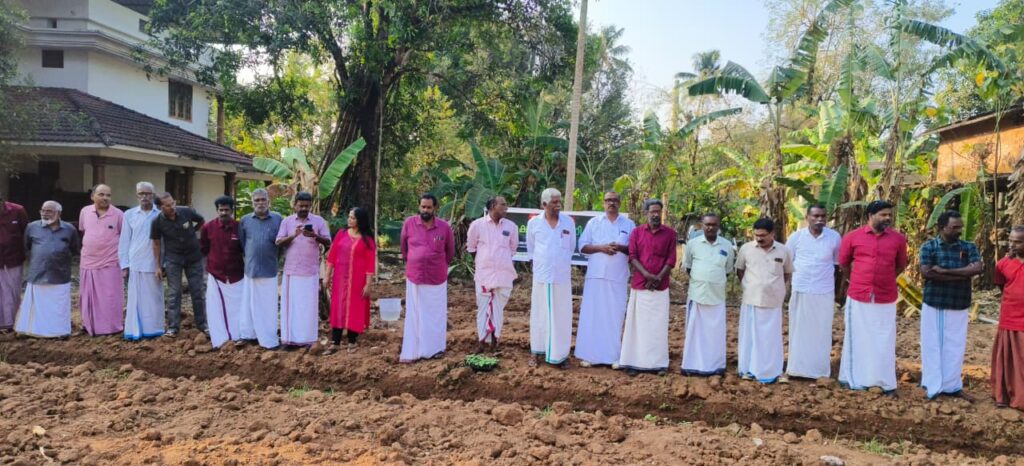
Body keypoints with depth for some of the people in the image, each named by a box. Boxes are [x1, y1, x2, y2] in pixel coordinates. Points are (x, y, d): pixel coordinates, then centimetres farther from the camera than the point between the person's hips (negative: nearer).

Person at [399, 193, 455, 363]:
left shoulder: (444, 227, -6)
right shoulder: (409, 223, -6)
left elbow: (450, 250, 10)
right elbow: (403, 245, 12)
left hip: (437, 278, 0)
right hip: (414, 277, 0)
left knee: (436, 314, 11)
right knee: (415, 315, 4)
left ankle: (435, 348, 23)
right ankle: (411, 352, 7)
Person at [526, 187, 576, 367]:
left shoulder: (569, 222, 1)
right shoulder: (534, 223, -1)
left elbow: (571, 247, 11)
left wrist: (564, 263, 10)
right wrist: (538, 263, 8)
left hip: (562, 276, 0)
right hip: (541, 276, 0)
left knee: (561, 315, 2)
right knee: (539, 314, 7)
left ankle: (559, 354, 10)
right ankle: (537, 352, 16)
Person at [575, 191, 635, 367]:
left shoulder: (629, 224, 8)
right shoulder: (593, 222, 7)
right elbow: (583, 246, 3)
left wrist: (621, 248, -13)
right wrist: (601, 248, -13)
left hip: (618, 278, 0)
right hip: (596, 276, 0)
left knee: (615, 316, 2)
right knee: (591, 314, 0)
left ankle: (613, 355, 9)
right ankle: (589, 354, 6)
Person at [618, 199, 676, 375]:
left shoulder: (670, 233, 4)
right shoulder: (636, 233, 6)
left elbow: (671, 259, 0)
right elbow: (632, 257, -1)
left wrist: (658, 278, -12)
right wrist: (647, 275, -15)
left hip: (660, 287, 0)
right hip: (639, 285, 1)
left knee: (658, 325, 2)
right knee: (638, 323, 3)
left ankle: (658, 363, 8)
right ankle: (634, 362, 6)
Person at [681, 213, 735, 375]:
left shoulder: (727, 246, 3)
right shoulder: (693, 244, 0)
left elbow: (728, 270, 14)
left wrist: (715, 281, 7)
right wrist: (699, 280, 5)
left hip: (717, 295, 1)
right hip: (696, 294, -1)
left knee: (716, 331, 6)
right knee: (695, 330, 4)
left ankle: (716, 365, 17)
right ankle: (692, 365, 13)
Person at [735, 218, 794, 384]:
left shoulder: (783, 251, -2)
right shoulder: (746, 248, -3)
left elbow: (788, 273, 12)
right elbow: (739, 270, 12)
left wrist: (779, 289, 5)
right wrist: (748, 287, 7)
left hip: (773, 302, 0)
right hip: (750, 300, 1)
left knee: (770, 337, 4)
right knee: (749, 335, 8)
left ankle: (769, 372, 12)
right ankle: (748, 369, 19)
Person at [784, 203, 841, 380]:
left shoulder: (835, 237, -3)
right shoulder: (796, 237, -3)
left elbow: (838, 264, 8)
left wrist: (838, 289, 10)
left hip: (824, 293, 0)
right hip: (800, 291, 0)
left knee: (821, 331, 6)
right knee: (799, 330, 8)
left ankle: (820, 369, 15)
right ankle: (797, 367, 16)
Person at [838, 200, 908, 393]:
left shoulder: (898, 238, 0)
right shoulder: (852, 237, -4)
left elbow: (900, 265, 15)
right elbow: (843, 263, 11)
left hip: (886, 299, 1)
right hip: (858, 298, -1)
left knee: (884, 341, 8)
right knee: (858, 339, 9)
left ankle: (886, 382, 17)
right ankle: (855, 379, 20)